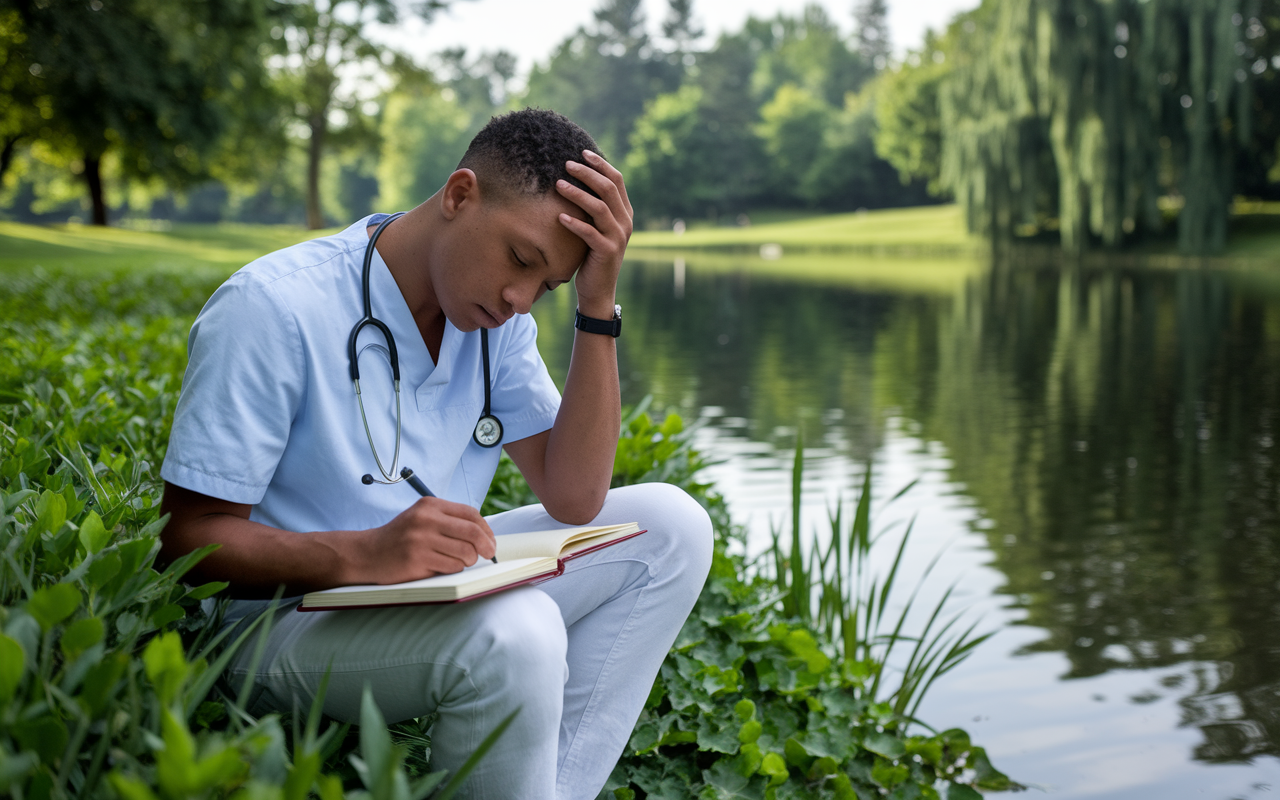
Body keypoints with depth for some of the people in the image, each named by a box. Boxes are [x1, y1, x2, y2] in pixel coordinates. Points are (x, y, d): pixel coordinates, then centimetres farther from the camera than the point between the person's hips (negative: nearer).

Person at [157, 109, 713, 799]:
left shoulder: (495, 316, 1)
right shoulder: (271, 308, -18)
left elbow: (575, 499, -6)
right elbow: (186, 538, -19)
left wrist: (597, 304, -14)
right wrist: (365, 554, -35)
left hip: (439, 596, 7)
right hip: (289, 623, -7)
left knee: (669, 524, -5)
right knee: (513, 632, -35)